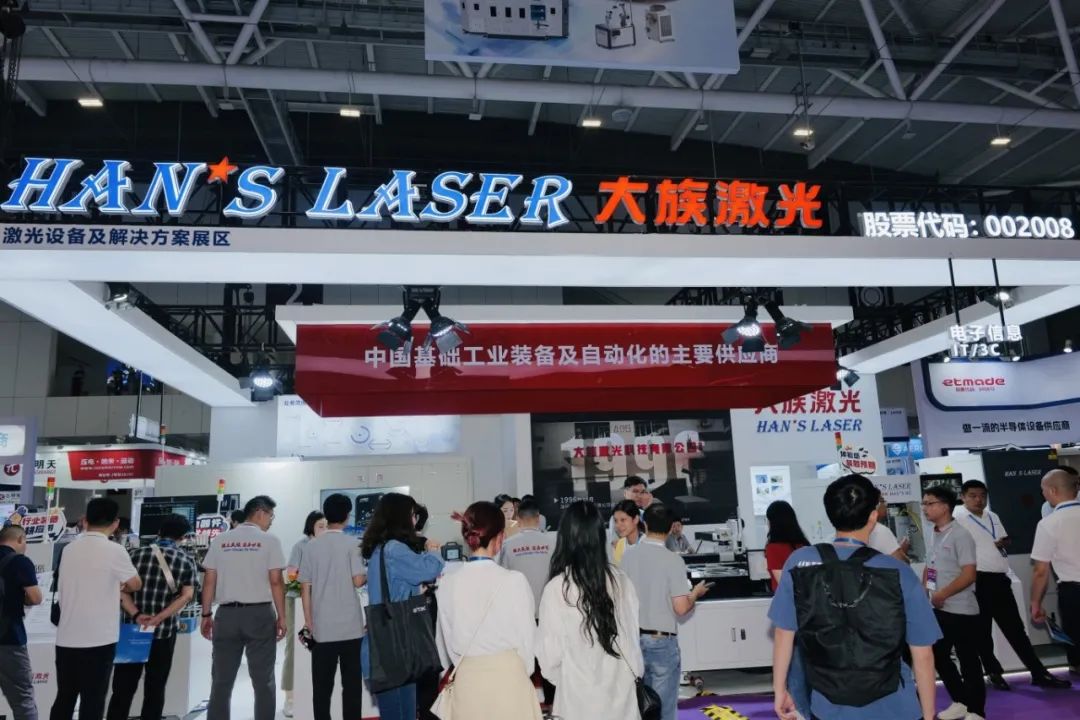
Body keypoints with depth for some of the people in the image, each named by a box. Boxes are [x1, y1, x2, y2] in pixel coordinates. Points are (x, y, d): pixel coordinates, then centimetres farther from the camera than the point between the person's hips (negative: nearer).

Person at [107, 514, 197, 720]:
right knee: (155, 689, 11)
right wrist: (159, 618, -13)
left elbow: (121, 589, -6)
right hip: (164, 632, -1)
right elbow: (186, 596, -10)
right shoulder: (186, 561, 0)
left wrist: (136, 615, -12)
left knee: (123, 688, 10)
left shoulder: (137, 554, 1)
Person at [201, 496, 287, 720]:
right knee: (263, 680, 6)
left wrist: (206, 614, 13)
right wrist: (281, 616, -1)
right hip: (260, 614, -3)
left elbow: (209, 581, 5)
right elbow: (276, 581, -7)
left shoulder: (220, 540, 7)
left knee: (221, 680, 12)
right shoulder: (269, 540, -4)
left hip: (226, 614, 3)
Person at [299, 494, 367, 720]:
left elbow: (305, 586, 3)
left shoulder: (311, 546, 2)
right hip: (350, 624, -2)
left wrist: (308, 620, 11)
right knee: (351, 682, 7)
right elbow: (358, 581, -13)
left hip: (322, 625, 2)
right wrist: (368, 575, 9)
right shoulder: (351, 543, -7)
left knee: (322, 683, 9)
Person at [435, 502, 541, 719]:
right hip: (509, 677, -3)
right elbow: (527, 638, -6)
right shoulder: (514, 580, -15)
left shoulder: (447, 584, -7)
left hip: (467, 680, 3)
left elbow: (444, 643, 4)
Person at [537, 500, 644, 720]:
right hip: (621, 693, 4)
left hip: (580, 698, -3)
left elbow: (549, 653, -9)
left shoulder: (557, 588, -17)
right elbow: (633, 633, 5)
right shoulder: (620, 580, -6)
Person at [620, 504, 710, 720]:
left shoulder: (628, 555, -1)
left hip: (633, 637, 5)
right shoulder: (673, 560, -15)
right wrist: (696, 593, 4)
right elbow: (681, 608, -15)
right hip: (661, 641, -4)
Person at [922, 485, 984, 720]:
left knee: (969, 662, 4)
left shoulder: (960, 534, -15)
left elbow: (969, 574, -20)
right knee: (938, 657, 15)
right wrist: (924, 592, 6)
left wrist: (942, 594, -18)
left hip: (961, 611, -8)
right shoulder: (935, 535, 9)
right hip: (938, 610, 8)